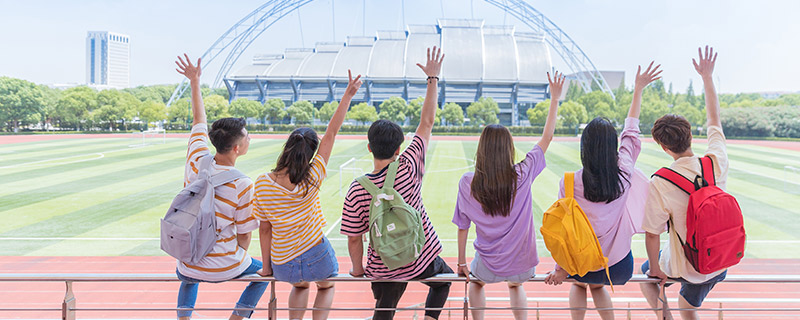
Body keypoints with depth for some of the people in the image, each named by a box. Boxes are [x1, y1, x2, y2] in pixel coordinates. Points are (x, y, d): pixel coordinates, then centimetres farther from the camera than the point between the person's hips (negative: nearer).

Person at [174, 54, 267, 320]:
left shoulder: (197, 161, -9)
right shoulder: (243, 185, -20)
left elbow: (199, 121, 10)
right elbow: (244, 237, -10)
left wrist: (195, 82, 19)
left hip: (189, 267, 5)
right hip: (224, 269, -4)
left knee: (187, 278, 40)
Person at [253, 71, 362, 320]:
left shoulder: (262, 183, -11)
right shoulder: (311, 180, -17)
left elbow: (264, 229, -3)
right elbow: (331, 133, -12)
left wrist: (266, 267, 8)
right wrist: (347, 95, -6)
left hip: (283, 266, 3)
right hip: (316, 257, -2)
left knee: (300, 286, 36)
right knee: (326, 286, 30)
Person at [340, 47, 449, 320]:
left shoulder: (356, 191, -17)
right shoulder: (408, 168, -19)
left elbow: (353, 239, -10)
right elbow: (427, 122, -10)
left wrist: (358, 270, 8)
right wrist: (433, 78, -2)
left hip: (384, 270, 0)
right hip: (422, 261, 0)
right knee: (444, 279, 32)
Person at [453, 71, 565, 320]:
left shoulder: (468, 183, -14)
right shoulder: (522, 175, -15)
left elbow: (462, 226, -5)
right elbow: (547, 138, -2)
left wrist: (461, 263, 9)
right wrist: (555, 98, 6)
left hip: (489, 266, -1)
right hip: (522, 266, 1)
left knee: (476, 283, 35)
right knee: (515, 285, 37)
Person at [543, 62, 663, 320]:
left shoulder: (570, 182, -19)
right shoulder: (624, 172, -12)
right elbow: (631, 131, 3)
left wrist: (560, 269, -3)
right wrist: (638, 89, 14)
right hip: (619, 264, 2)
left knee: (579, 284, 33)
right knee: (597, 286, 35)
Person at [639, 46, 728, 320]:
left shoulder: (661, 183, -26)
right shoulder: (717, 162, -14)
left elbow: (652, 234, -19)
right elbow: (714, 120, 3)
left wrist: (655, 269, -2)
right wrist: (707, 77, 12)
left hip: (685, 266, -5)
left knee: (645, 274, 28)